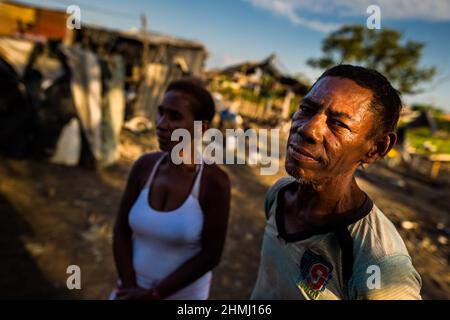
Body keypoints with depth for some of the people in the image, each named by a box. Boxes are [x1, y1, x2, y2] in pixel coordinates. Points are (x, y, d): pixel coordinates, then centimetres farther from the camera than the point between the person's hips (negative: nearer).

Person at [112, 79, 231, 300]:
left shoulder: (216, 181, -25)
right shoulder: (144, 165, -14)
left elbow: (212, 254, -21)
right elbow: (121, 230, -8)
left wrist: (153, 295, -19)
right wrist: (130, 288, -15)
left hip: (184, 291, -3)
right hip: (137, 283, 3)